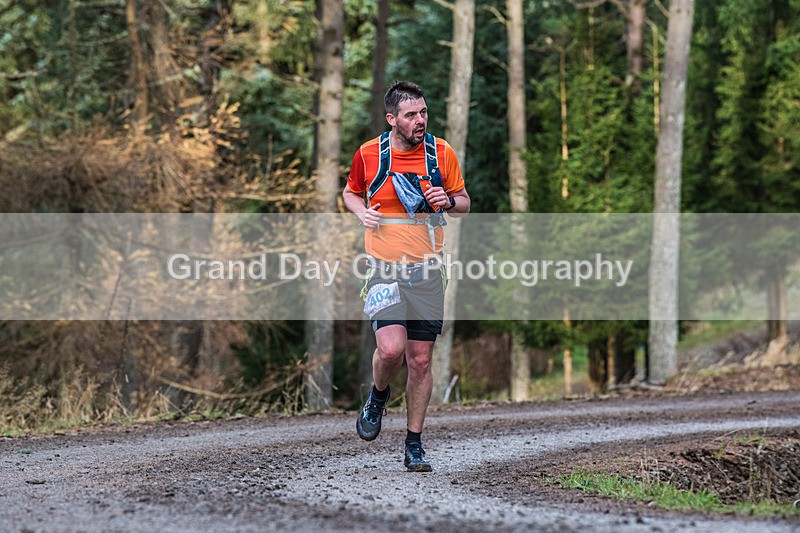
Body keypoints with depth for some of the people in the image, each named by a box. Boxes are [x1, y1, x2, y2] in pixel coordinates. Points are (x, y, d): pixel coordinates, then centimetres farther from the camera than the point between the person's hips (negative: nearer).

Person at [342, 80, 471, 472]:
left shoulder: (442, 152, 1)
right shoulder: (367, 154, -2)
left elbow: (464, 203, 11)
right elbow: (350, 192, 17)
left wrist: (448, 201, -11)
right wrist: (361, 211, -4)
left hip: (427, 270, 2)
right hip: (384, 270, -2)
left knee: (420, 359, 3)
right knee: (391, 348, -20)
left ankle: (414, 444, 16)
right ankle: (378, 397, 14)